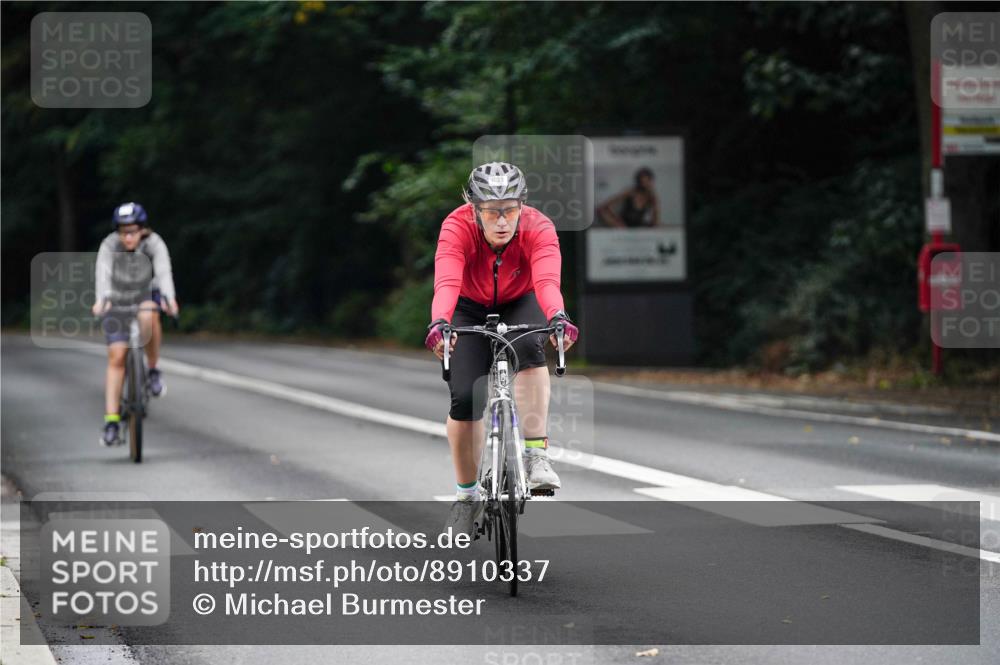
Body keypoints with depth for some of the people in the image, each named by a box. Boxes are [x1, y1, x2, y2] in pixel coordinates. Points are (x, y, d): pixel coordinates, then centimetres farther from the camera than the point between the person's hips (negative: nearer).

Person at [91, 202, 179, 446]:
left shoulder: (154, 243, -22)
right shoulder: (109, 245, -23)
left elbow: (163, 271, -37)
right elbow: (103, 273, -39)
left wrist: (169, 298, -56)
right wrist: (101, 299, -58)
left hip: (146, 295, 0)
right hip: (117, 301, 0)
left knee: (148, 316, -36)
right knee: (116, 357, -9)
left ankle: (153, 371, -15)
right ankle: (111, 421, -6)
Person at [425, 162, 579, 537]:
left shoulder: (538, 228, -31)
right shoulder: (457, 228, -32)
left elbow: (547, 280, -47)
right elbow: (446, 282, -47)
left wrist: (558, 317, -68)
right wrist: (439, 324, -67)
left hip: (520, 303, 0)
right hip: (471, 309, 0)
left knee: (529, 347, -34)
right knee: (464, 398, -13)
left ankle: (535, 455, -31)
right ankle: (467, 495, 8)